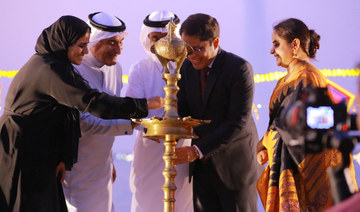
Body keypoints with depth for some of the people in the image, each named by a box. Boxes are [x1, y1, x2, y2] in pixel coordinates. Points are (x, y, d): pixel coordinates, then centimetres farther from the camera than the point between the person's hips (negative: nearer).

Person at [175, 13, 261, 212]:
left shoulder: (239, 69, -18)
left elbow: (238, 123, -22)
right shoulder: (187, 67, 2)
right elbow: (183, 111, 3)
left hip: (234, 165, -5)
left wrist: (198, 150, -29)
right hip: (201, 165, 5)